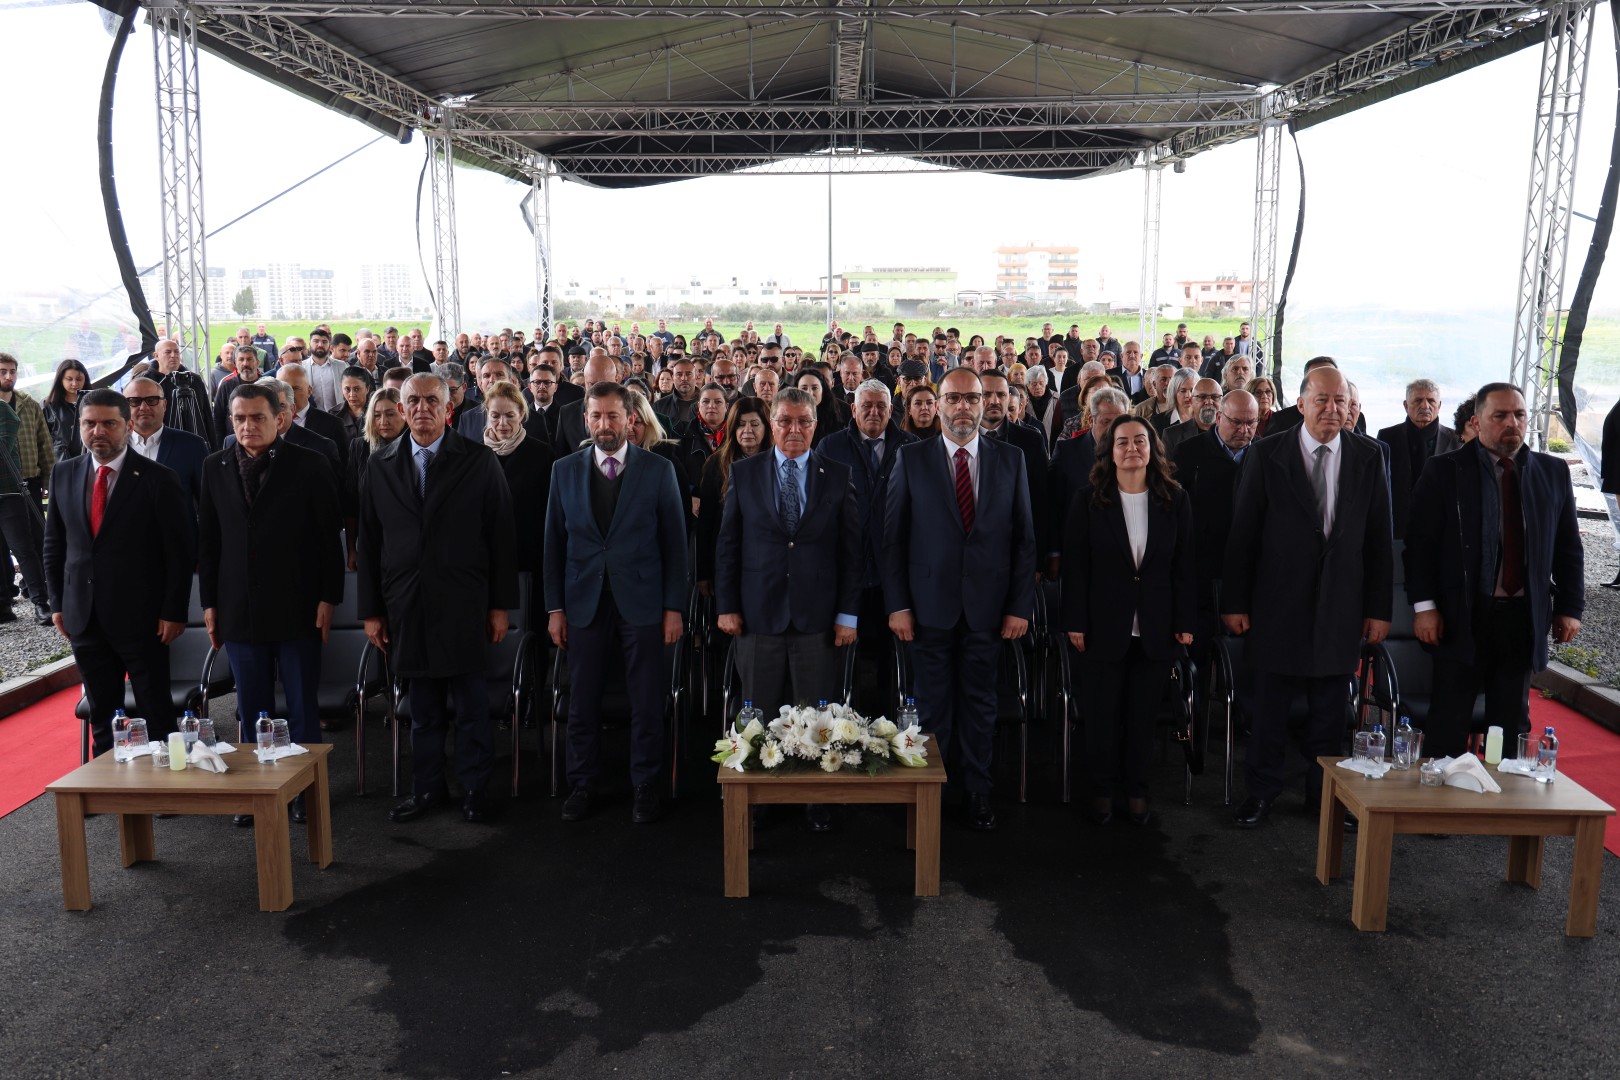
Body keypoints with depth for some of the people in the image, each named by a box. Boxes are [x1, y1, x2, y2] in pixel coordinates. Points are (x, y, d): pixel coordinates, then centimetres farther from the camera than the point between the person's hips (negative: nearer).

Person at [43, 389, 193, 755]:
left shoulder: (157, 479, -7)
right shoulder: (63, 474, 7)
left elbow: (180, 551, -7)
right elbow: (54, 543, 14)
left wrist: (174, 612, -10)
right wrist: (57, 602, 9)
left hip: (141, 616, -4)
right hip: (84, 617, 4)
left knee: (156, 712, 3)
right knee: (102, 713, 13)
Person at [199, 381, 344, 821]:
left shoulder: (309, 465, -3)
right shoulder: (215, 467, 8)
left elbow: (330, 535, -3)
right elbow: (207, 539, 10)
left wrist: (328, 598, -7)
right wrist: (209, 602, 7)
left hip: (297, 608, -3)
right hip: (240, 610, 3)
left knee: (303, 706, 5)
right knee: (251, 710, 8)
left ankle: (305, 788, 15)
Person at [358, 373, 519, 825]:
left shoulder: (479, 462, 0)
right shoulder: (380, 465, 8)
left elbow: (501, 536, -1)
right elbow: (369, 542, 8)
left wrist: (500, 604, -3)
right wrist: (372, 610, 5)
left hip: (463, 603, -2)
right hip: (406, 605, 2)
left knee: (471, 703, 3)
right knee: (423, 706, 10)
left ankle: (475, 788, 16)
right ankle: (427, 787, 23)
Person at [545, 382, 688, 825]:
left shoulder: (659, 470, 0)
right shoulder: (565, 470, 6)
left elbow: (675, 543, 0)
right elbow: (554, 543, 7)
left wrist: (674, 607, -4)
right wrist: (555, 608, 3)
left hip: (642, 603, -2)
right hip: (584, 603, 2)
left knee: (647, 704, 4)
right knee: (582, 703, 7)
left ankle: (645, 787, 19)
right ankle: (582, 785, 23)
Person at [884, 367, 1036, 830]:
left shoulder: (1010, 460, 4)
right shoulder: (911, 459, 0)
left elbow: (1024, 539, 4)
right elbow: (893, 537, 0)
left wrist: (1020, 606, -1)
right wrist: (897, 604, -6)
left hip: (986, 606, 1)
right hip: (930, 605, -1)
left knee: (980, 702, 11)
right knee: (932, 704, 8)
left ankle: (977, 792, 24)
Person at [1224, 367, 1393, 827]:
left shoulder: (1369, 456, 2)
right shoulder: (1266, 455, -4)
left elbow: (1379, 538, 4)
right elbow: (1242, 533, -3)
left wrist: (1379, 607, 2)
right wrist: (1234, 601, -5)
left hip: (1340, 607, 2)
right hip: (1277, 603, -2)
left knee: (1330, 713, 11)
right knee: (1269, 708, 8)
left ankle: (1324, 795, 26)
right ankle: (1262, 790, 24)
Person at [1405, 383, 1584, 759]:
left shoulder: (1553, 472, 8)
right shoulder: (1445, 471, -3)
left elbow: (1568, 548, 12)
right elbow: (1420, 542, -5)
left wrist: (1569, 607, 6)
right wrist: (1424, 605, -12)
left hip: (1525, 618, 4)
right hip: (1463, 618, -3)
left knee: (1512, 722, 12)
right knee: (1449, 724, 1)